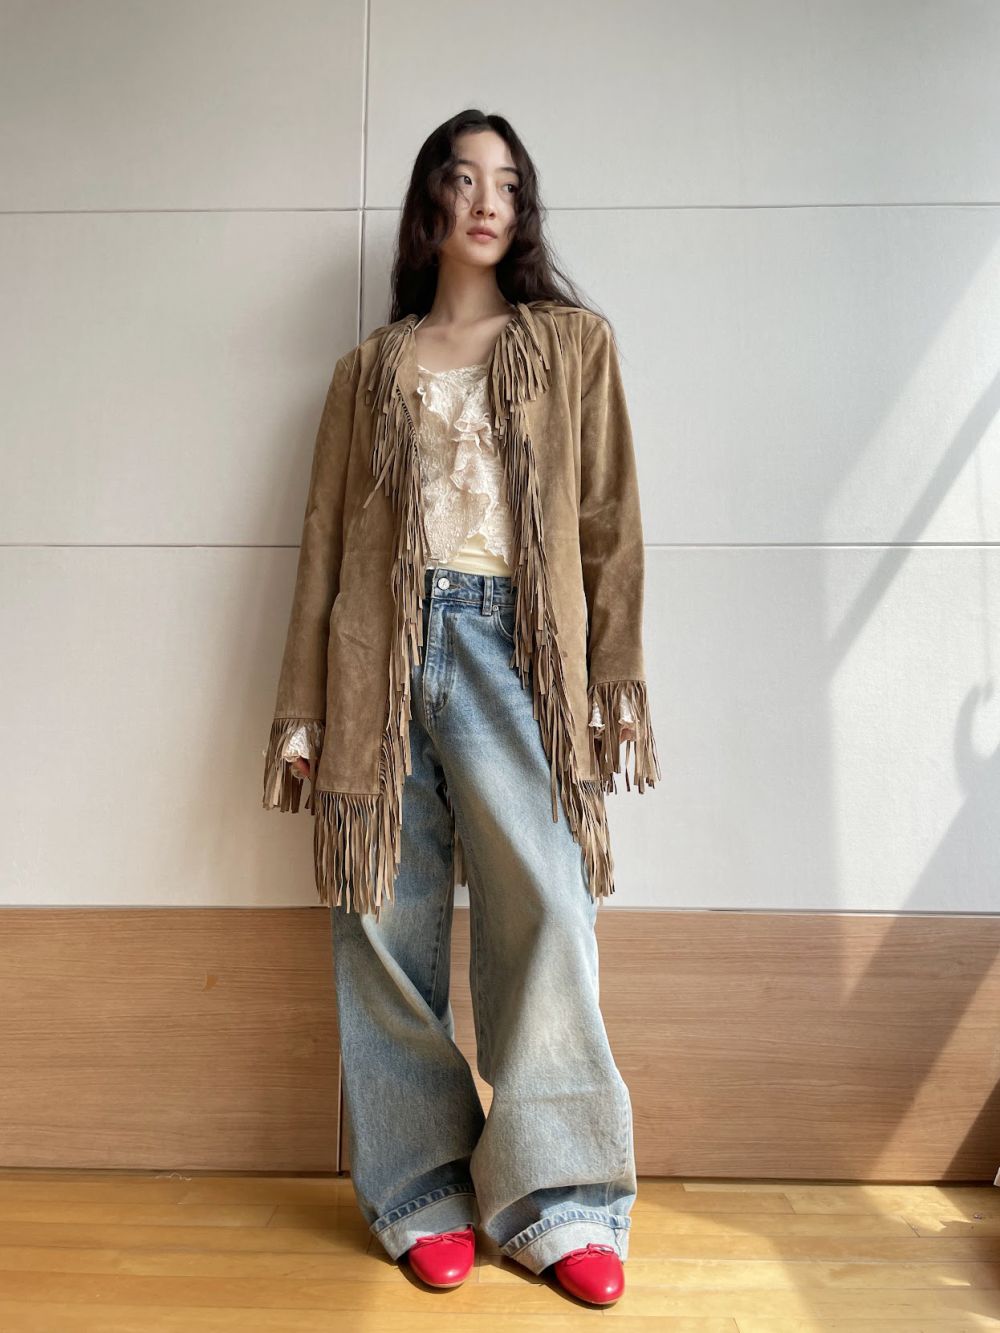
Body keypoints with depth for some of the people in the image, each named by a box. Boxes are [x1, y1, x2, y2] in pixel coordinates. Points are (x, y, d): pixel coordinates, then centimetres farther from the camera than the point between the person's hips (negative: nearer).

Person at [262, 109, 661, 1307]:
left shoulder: (572, 343, 16)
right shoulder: (371, 368, 18)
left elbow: (609, 520, 8)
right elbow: (325, 538, 13)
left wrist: (618, 675, -2)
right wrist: (301, 708, 7)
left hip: (512, 647, -1)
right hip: (384, 648, 2)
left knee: (544, 907, -8)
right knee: (390, 921, 2)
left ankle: (556, 1201, 10)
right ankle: (423, 1194, 19)